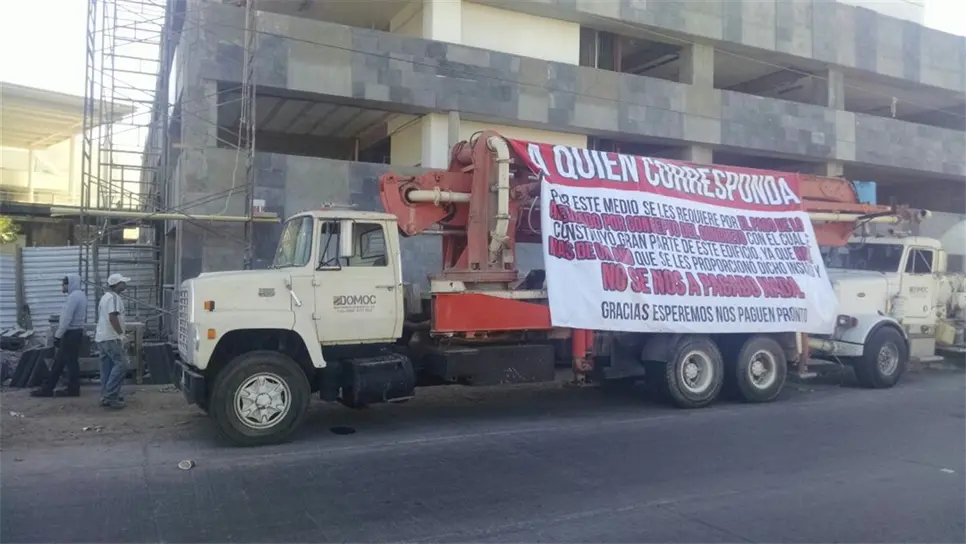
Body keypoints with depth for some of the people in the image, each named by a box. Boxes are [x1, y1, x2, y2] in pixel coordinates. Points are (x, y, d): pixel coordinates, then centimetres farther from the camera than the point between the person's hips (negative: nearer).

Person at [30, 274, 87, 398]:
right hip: (76, 331, 10)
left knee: (70, 362, -3)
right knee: (59, 361, 12)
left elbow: (67, 319, -21)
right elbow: (83, 318, 18)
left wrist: (57, 335, -14)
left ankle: (73, 389, 4)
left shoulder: (73, 296, -17)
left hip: (71, 333, -10)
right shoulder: (80, 295, 15)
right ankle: (47, 388, 16)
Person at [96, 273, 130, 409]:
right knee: (121, 364, -12)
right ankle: (110, 396, -16)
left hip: (102, 337, 11)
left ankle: (106, 396, 13)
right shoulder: (114, 297, -13)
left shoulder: (106, 296, 21)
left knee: (107, 367, 11)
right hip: (111, 338, -11)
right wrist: (121, 334, -19)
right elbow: (112, 317, -23)